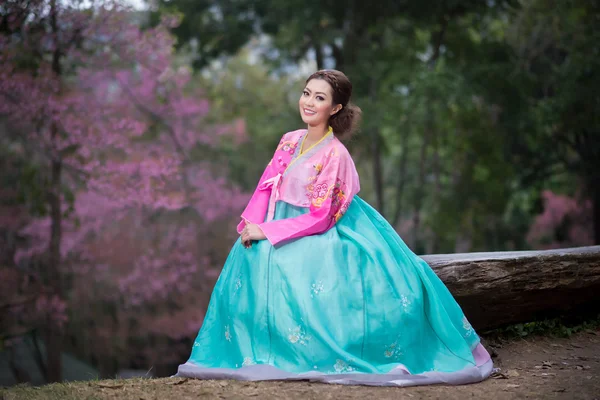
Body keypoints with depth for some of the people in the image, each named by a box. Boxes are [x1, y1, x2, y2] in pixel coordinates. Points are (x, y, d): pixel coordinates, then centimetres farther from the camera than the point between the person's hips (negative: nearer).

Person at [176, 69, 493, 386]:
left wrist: (266, 231, -20)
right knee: (253, 255, -12)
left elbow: (319, 218, -19)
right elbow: (266, 188, 6)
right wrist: (252, 224, -12)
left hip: (325, 236, -7)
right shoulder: (290, 141, 5)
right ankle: (270, 348, -2)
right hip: (284, 227, 7)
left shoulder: (334, 155, -16)